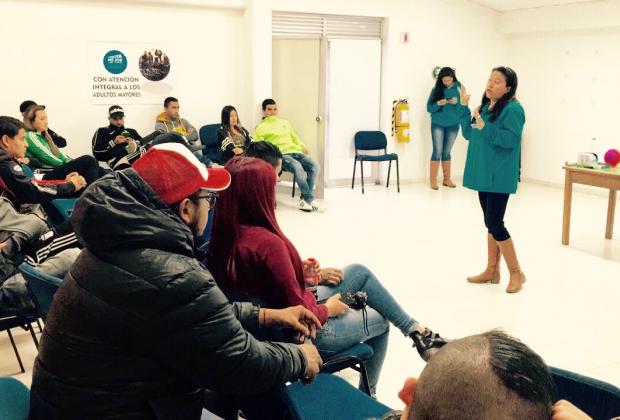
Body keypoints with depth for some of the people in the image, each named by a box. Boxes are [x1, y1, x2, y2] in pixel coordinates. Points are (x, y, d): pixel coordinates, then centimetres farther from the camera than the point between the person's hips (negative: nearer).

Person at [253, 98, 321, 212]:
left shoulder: (285, 122, 31)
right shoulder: (261, 126, 13)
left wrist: (302, 146, 14)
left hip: (296, 152, 5)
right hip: (280, 155, -5)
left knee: (315, 165, -23)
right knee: (298, 167, -36)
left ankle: (305, 200, -19)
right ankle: (310, 198, -23)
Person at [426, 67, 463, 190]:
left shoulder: (459, 88, -2)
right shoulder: (436, 89, -4)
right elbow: (429, 108, -5)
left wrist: (457, 103, -23)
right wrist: (438, 104, -23)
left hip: (453, 125, 2)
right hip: (438, 124, -1)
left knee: (447, 152, 9)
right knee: (437, 151, -5)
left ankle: (447, 179, 16)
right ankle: (433, 180, -2)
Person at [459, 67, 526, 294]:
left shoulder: (513, 109, -13)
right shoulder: (485, 107, 13)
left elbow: (510, 140, -22)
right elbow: (468, 134, 14)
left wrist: (484, 127, -24)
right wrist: (464, 108, 6)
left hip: (499, 177, -8)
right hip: (483, 174, 9)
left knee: (494, 223, -8)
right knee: (490, 223, 13)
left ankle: (516, 272, 7)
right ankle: (492, 270, 23)